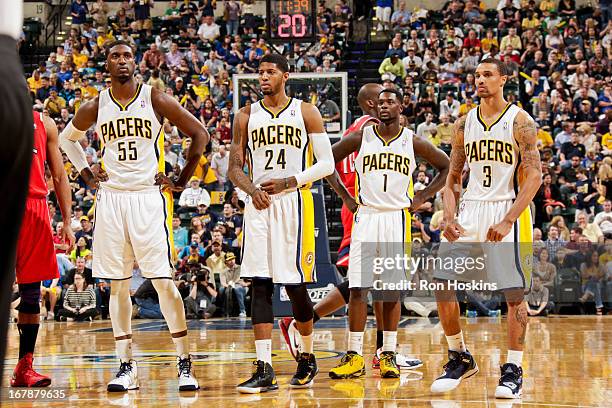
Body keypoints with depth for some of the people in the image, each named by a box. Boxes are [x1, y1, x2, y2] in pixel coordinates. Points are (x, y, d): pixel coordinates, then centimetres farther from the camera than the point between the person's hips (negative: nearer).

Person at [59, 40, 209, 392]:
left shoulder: (156, 100, -4)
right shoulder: (96, 108, 5)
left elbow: (200, 134, 1)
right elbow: (68, 138, 24)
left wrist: (182, 180, -1)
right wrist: (86, 174, 12)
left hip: (149, 196, -3)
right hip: (111, 199, 3)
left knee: (163, 281, -9)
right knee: (118, 284, 4)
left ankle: (185, 364, -3)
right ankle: (127, 367, 11)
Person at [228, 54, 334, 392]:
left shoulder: (306, 113, 2)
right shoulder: (246, 116, 9)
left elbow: (326, 164, -1)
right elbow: (235, 168, 9)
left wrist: (288, 182, -13)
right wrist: (253, 190, -11)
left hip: (294, 203, -2)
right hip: (258, 206, 2)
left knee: (295, 285, 0)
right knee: (260, 286, -5)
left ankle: (307, 357, 23)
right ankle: (264, 369, -8)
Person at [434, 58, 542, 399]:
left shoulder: (520, 122, -7)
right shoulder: (464, 124, 9)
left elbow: (534, 176, -12)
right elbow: (454, 177, 13)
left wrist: (508, 221, -20)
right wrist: (450, 216, -4)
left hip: (509, 210, -5)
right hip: (471, 209, 5)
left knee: (514, 292, -4)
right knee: (442, 284, -3)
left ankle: (514, 370, 6)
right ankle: (460, 358, 13)